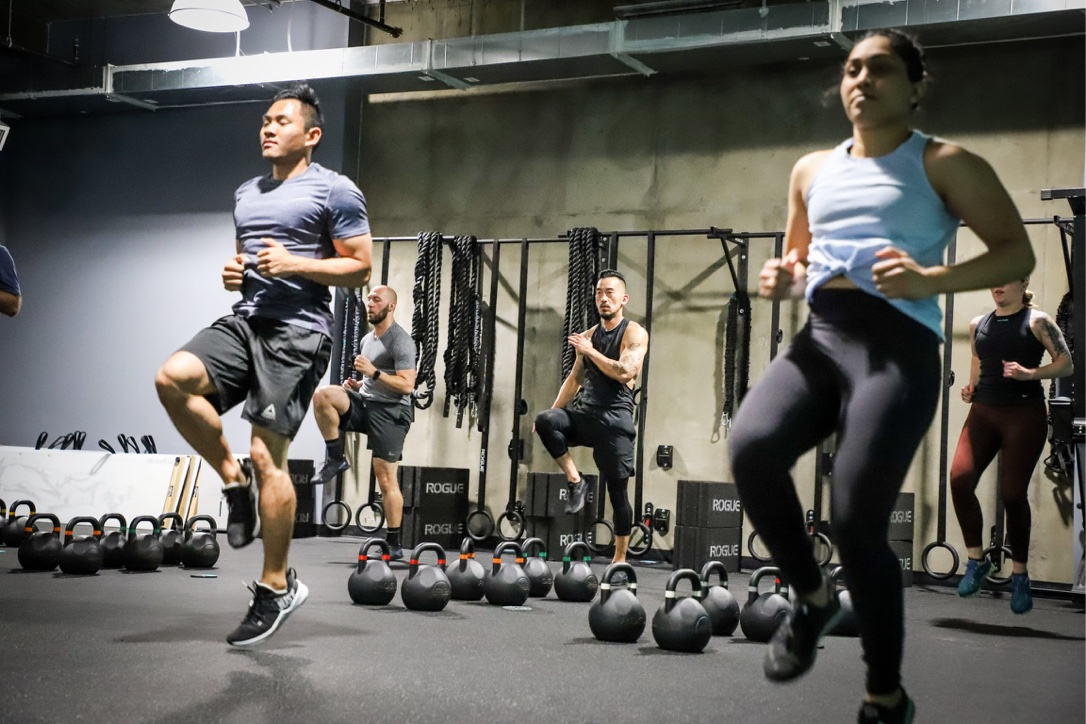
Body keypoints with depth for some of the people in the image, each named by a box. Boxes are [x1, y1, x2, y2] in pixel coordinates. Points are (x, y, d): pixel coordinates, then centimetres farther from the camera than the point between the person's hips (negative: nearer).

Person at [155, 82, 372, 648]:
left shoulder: (334, 191, -2)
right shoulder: (247, 194, 20)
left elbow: (360, 267, -5)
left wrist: (295, 264, -16)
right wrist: (232, 274, 7)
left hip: (297, 331, -7)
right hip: (244, 320, 7)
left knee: (267, 455, -10)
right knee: (172, 379, -22)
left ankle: (277, 589, 2)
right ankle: (234, 480, -1)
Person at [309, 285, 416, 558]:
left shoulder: (400, 341, -10)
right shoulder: (367, 340, 17)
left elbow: (407, 385, -18)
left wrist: (373, 372, -23)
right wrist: (356, 384, 8)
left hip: (390, 411, -7)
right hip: (365, 403, 7)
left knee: (386, 478, -7)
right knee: (323, 396, -21)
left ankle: (394, 545, 1)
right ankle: (336, 458, -9)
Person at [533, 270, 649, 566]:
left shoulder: (634, 333, -4)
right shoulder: (588, 336, 14)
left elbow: (626, 373, -19)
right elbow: (574, 379, 18)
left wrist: (590, 352, -14)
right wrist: (552, 413, 9)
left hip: (615, 418, -5)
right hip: (584, 414, 5)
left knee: (617, 490, -1)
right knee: (544, 422, -26)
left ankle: (620, 560, 11)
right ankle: (575, 482, -10)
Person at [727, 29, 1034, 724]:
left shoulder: (944, 164, 6)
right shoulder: (812, 170, 22)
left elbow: (1018, 253, 0)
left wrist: (930, 281, -17)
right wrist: (782, 280, 7)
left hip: (898, 346, -4)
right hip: (818, 339, 5)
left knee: (857, 523, -13)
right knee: (750, 447, -26)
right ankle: (812, 596, 0)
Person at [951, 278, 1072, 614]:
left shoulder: (1037, 321, -1)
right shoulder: (978, 325, 12)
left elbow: (1066, 364, -4)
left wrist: (1029, 373, -18)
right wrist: (971, 388, 7)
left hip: (1024, 413, -4)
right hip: (983, 411, 4)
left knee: (1012, 494, -5)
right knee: (959, 478, -17)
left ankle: (1019, 574, 14)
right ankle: (976, 560, 0)